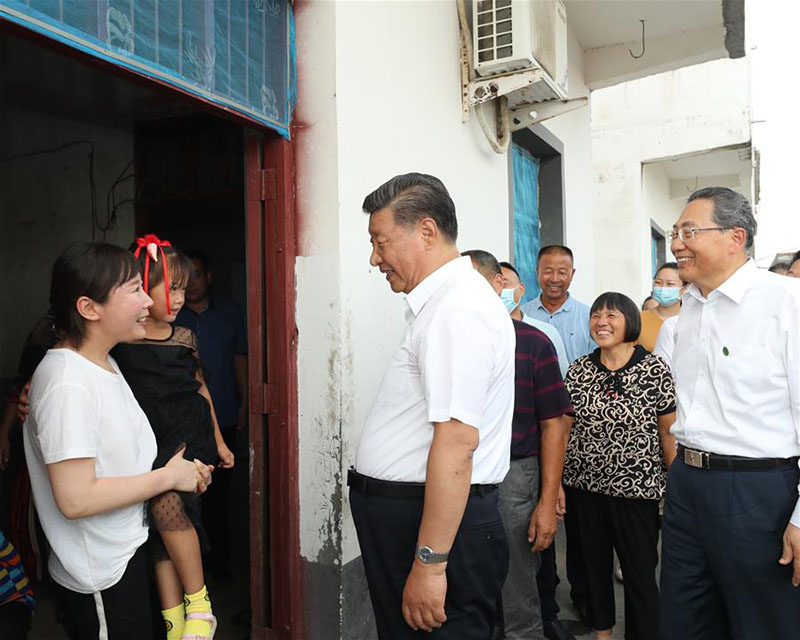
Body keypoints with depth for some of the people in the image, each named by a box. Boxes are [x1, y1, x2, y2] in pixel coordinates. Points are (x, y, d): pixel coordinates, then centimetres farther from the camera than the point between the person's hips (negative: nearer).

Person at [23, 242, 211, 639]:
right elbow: (75, 499, -28)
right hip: (98, 580, -9)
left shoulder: (105, 364, 5)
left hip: (127, 555, 9)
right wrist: (169, 476, -19)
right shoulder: (67, 384, -26)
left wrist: (182, 469, 0)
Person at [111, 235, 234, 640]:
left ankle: (199, 605, -7)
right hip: (147, 442, 0)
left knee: (167, 504, -23)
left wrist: (218, 441, 18)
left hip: (187, 437, 0)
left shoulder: (183, 338, 4)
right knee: (164, 531, 5)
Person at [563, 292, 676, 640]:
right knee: (594, 563, 16)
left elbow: (668, 432, -3)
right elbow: (564, 427, 5)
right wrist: (557, 483, 5)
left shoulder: (655, 369, -7)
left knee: (640, 571, 6)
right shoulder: (578, 370, 1)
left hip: (637, 488, -3)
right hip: (585, 485, 3)